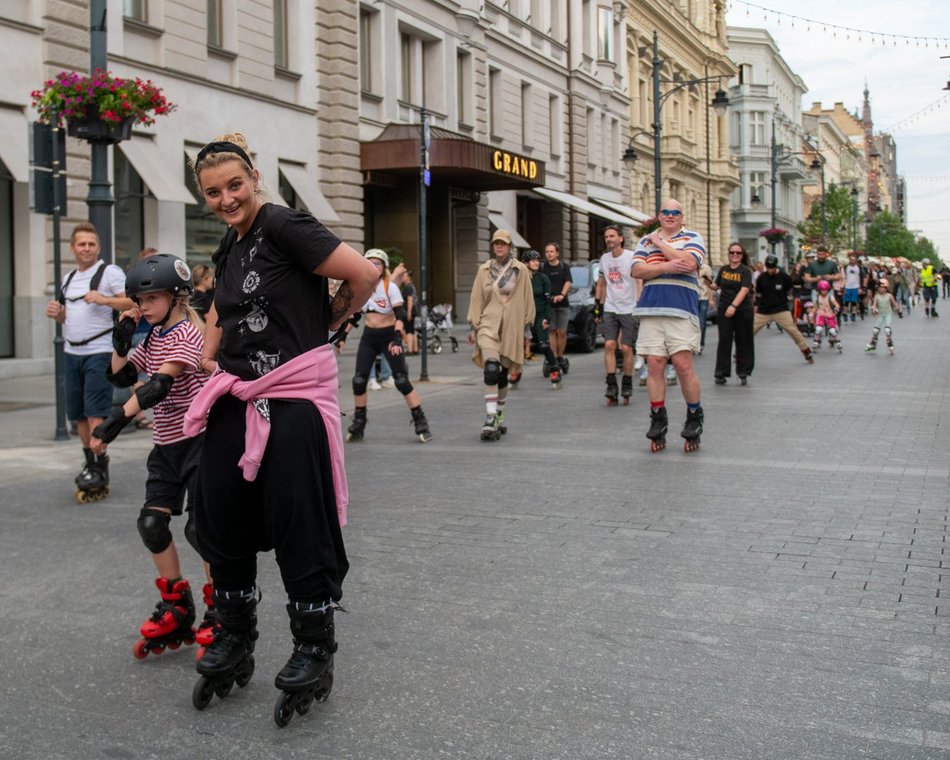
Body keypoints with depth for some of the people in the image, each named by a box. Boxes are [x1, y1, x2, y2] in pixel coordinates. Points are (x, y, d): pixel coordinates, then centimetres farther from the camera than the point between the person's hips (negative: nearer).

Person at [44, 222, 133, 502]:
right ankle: (90, 463, 22)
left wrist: (103, 299, -25)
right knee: (78, 414, 10)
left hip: (99, 352, -7)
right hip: (72, 352, 7)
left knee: (96, 413, -10)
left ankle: (100, 469, -6)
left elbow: (133, 303, -14)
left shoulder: (110, 272, -5)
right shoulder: (68, 278, 18)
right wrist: (57, 313, 7)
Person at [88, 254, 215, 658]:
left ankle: (219, 614, 6)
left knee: (200, 527, -9)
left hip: (198, 439, -8)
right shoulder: (153, 339, 11)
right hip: (166, 443, 8)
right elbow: (121, 377, 16)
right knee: (151, 523, 4)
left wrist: (119, 418, -37)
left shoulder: (186, 335, -15)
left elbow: (159, 385, -28)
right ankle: (176, 609, 18)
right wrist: (121, 340, 2)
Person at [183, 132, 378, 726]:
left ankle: (314, 654, 15)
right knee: (221, 521, 11)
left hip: (293, 398, -8)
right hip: (236, 399, 8)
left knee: (299, 528, -2)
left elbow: (365, 275, -18)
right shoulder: (229, 248, 15)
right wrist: (211, 354, 17)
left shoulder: (283, 225, -11)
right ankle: (234, 645, 29)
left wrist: (327, 325, -3)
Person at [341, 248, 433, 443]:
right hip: (368, 337, 4)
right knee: (359, 380, -4)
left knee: (401, 381, -10)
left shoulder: (390, 287, -10)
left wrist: (397, 339, -28)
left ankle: (421, 422, -1)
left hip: (388, 336, -4)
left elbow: (401, 315, -17)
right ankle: (358, 423, 12)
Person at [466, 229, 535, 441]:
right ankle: (490, 418, -22)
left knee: (503, 374, 11)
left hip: (511, 328, 1)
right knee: (491, 369, -20)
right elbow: (476, 299, 7)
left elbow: (528, 300, 6)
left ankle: (499, 416, 28)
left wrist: (527, 325, 5)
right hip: (488, 325, -1)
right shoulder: (484, 270, 4)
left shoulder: (521, 270, 2)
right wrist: (473, 326, 5)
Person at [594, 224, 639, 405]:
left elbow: (639, 282, -9)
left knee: (626, 348, -2)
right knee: (609, 345, -9)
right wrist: (597, 304, 15)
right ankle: (611, 387, -9)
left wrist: (639, 306, -18)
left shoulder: (631, 257, -6)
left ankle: (627, 387, 11)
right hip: (610, 309, 4)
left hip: (629, 309, -4)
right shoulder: (604, 258, 11)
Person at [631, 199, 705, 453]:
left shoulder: (692, 238, 8)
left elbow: (689, 263, -12)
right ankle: (657, 419, 10)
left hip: (682, 310, -3)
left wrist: (660, 244, -3)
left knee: (683, 365, -9)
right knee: (654, 365, 0)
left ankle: (694, 417, 7)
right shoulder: (645, 241, 18)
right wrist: (666, 267, -10)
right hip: (650, 310, 3)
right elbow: (637, 270, 4)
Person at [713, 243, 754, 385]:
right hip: (724, 310, 2)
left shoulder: (745, 271, -5)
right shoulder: (723, 269, 6)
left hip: (742, 310, -2)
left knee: (743, 341, 5)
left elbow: (744, 290, -18)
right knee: (724, 340, 1)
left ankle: (743, 373, 14)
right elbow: (717, 286, 21)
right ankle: (721, 373, 4)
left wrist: (733, 306, -28)